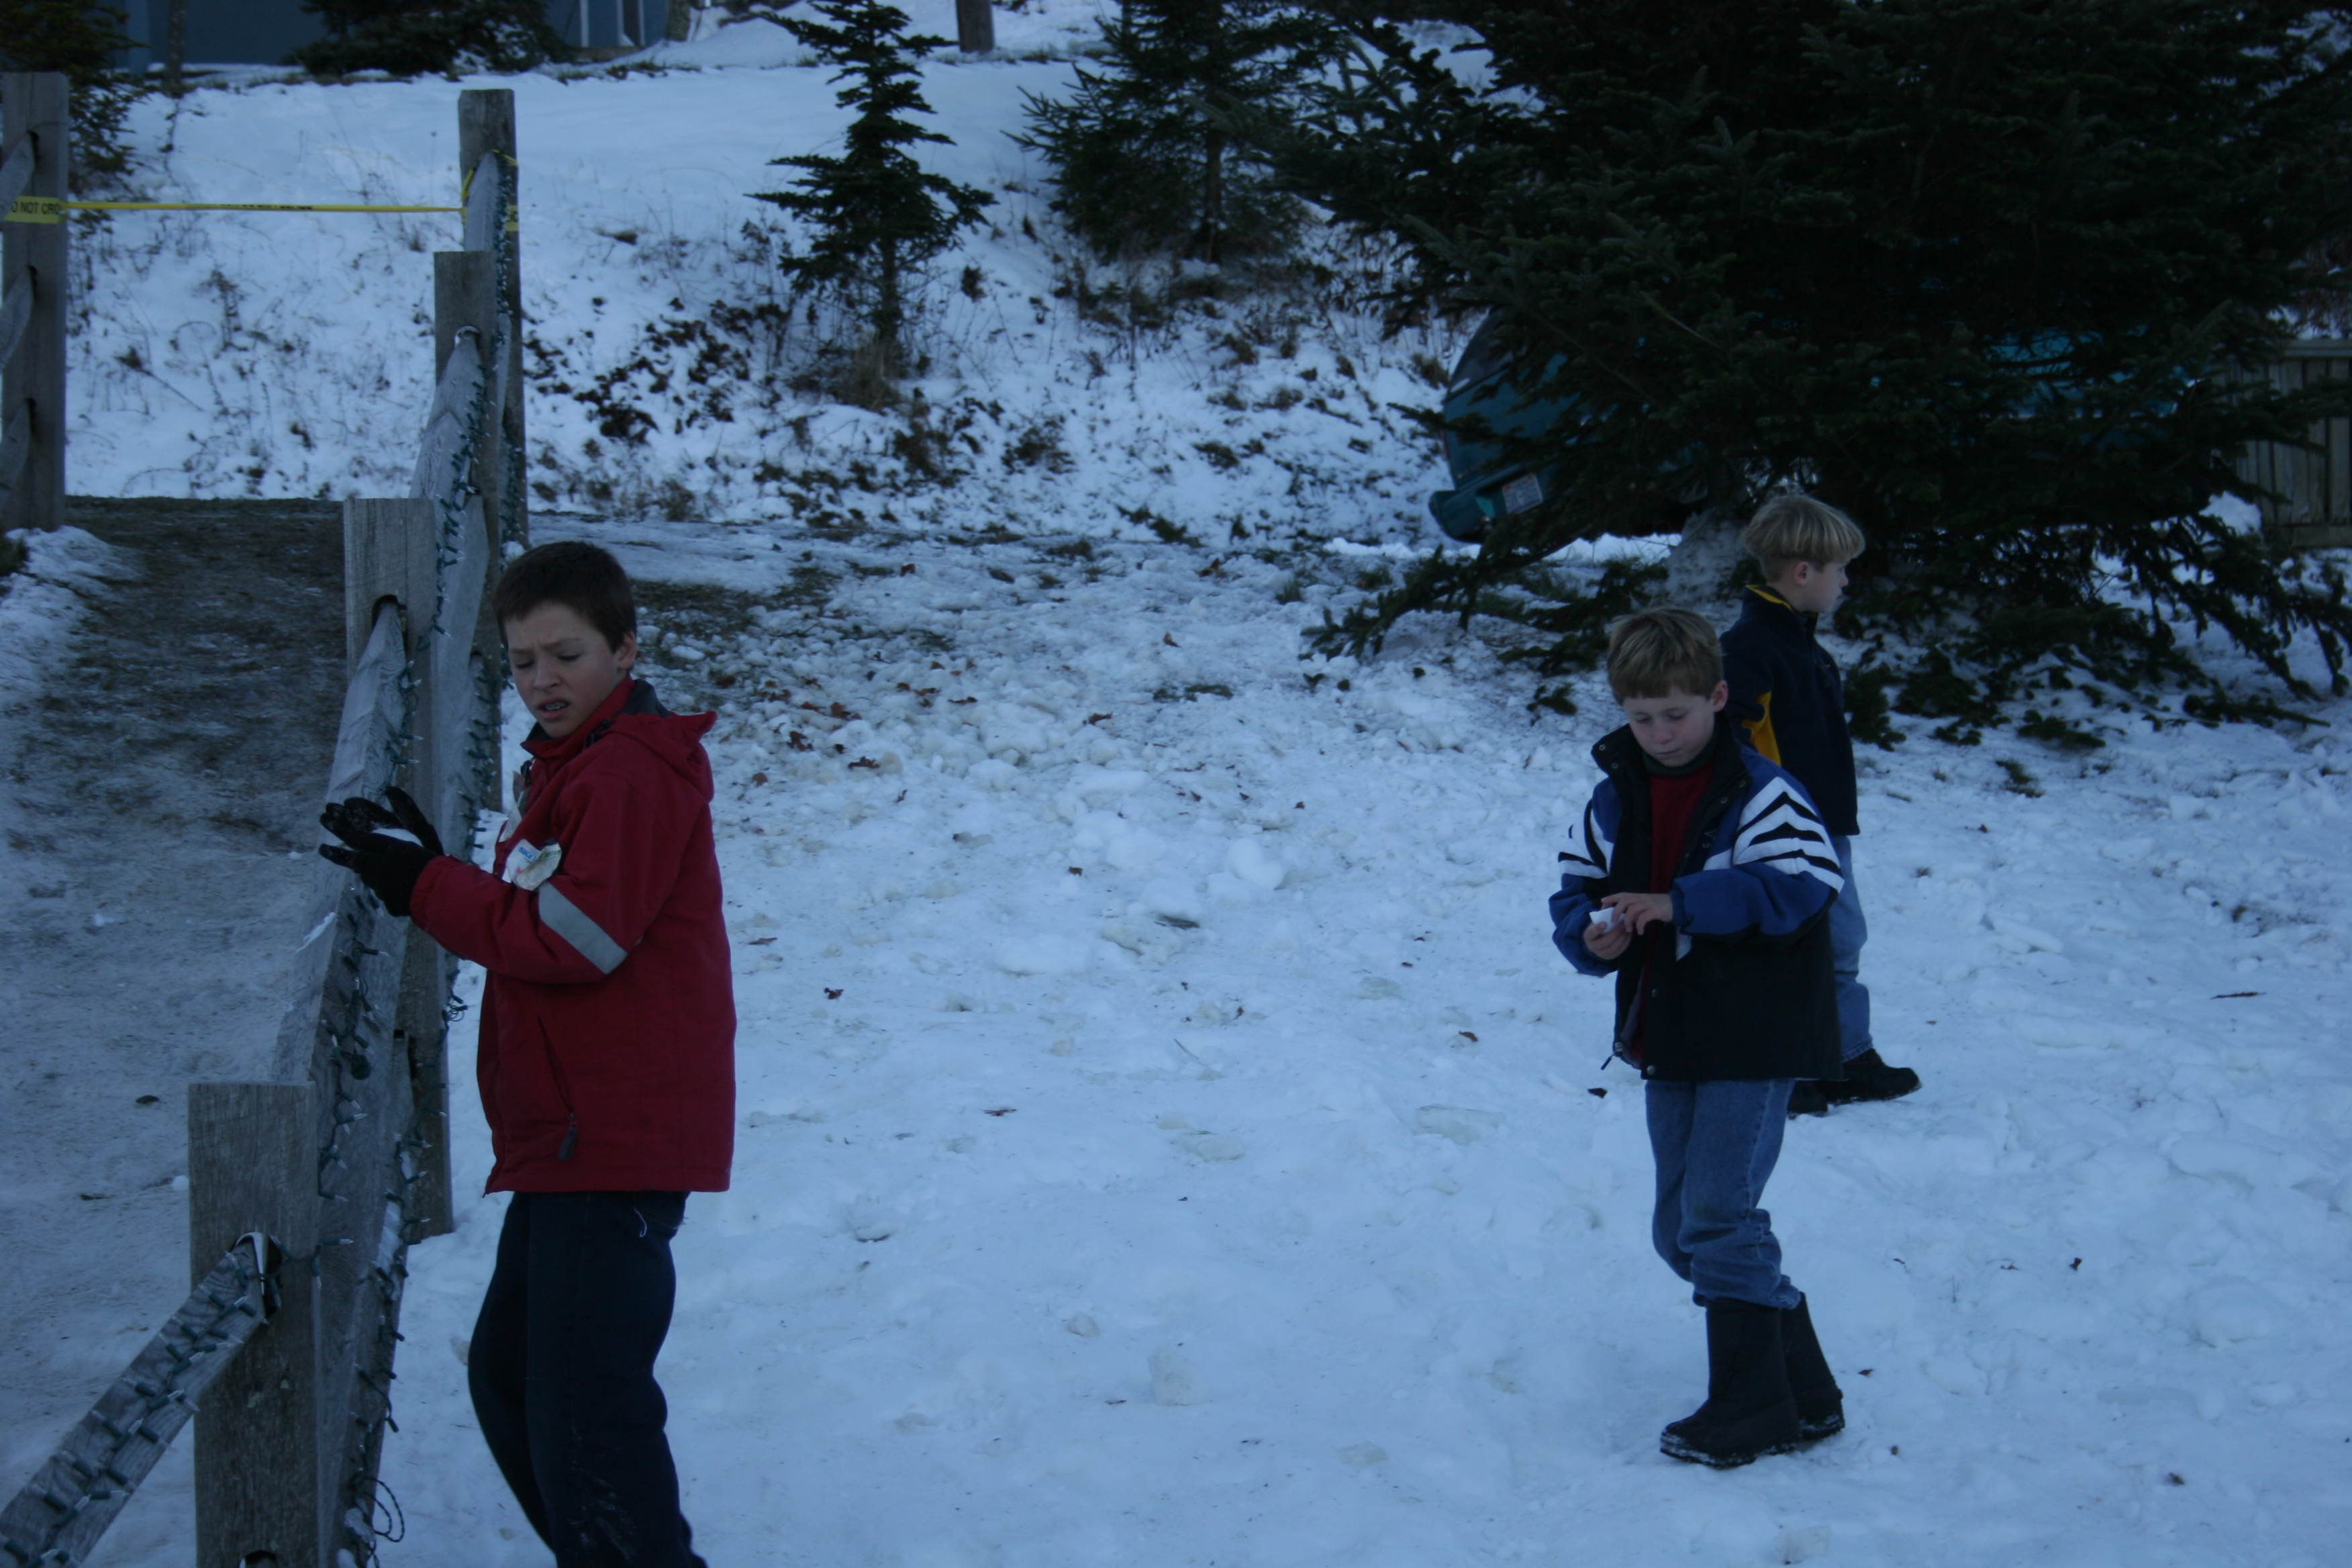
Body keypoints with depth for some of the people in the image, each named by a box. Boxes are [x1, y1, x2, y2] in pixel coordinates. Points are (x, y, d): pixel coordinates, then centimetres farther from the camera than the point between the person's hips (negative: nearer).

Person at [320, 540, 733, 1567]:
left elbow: (576, 937, -21)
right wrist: (427, 873, 1)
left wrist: (424, 888, -14)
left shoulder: (632, 772, -14)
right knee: (509, 1377, 21)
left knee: (584, 1420, -12)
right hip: (570, 1137, 11)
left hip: (615, 1142, -11)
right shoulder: (568, 765, 20)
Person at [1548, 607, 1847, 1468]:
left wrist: (1678, 905, -29)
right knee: (1682, 1230, 12)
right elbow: (1574, 891, 11)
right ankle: (1800, 1388, 24)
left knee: (1718, 1214, -13)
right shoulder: (1616, 797, 8)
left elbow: (1801, 884, -27)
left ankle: (1752, 1406, -4)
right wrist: (1591, 935, -12)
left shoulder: (1758, 793, -14)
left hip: (1751, 1039, -8)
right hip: (1667, 1040, 8)